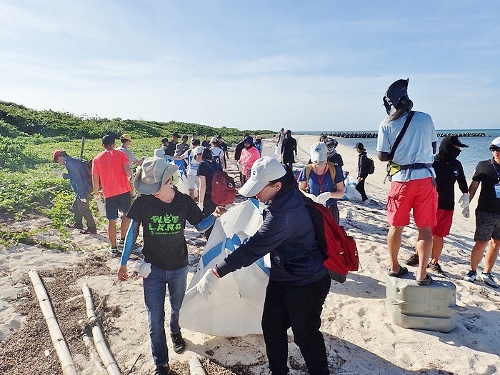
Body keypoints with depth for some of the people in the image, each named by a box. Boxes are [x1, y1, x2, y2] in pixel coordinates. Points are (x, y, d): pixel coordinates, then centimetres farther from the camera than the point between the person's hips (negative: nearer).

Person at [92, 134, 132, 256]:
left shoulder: (97, 159, 6)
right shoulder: (121, 154, -1)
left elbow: (95, 180, 7)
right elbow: (128, 173, -13)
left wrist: (96, 193, 20)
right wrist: (130, 174, 10)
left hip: (109, 194, 1)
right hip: (124, 191, -1)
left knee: (111, 221, 7)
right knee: (126, 214, 22)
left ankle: (113, 248, 12)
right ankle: (122, 240, 23)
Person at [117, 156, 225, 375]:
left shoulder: (184, 201, -14)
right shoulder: (143, 201, -16)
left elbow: (200, 226, -1)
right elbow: (133, 230, -3)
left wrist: (215, 216, -22)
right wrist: (123, 263, 0)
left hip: (179, 267, 1)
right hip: (153, 268, -1)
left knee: (177, 307, 24)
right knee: (155, 320, 5)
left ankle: (175, 332, 57)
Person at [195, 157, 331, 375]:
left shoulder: (284, 212, -33)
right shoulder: (288, 194, -4)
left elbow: (253, 249, -33)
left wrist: (215, 273, -29)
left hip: (306, 283, -9)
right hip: (282, 278, 9)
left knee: (306, 335, 11)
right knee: (272, 326, 18)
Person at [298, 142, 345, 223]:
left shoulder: (335, 169, -5)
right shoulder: (307, 170, -4)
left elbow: (341, 192, -2)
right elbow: (301, 189, 6)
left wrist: (329, 194, -22)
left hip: (330, 209, 0)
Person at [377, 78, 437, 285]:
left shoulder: (386, 125, -4)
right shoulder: (425, 118, 3)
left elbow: (382, 156, -4)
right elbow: (433, 148, 13)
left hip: (401, 179, -1)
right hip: (425, 177, 1)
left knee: (396, 226, 13)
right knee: (425, 228, 6)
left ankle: (394, 267, 26)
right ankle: (422, 273, 9)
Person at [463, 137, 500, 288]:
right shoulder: (483, 166, 0)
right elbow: (473, 186, 5)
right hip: (485, 212, -2)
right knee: (481, 243, -3)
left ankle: (486, 274, 22)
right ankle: (472, 271, 15)